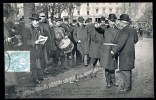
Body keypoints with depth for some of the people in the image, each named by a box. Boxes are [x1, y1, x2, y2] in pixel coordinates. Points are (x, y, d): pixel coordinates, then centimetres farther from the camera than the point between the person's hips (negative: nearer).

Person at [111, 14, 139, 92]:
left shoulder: (125, 30, -18)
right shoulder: (132, 29, 10)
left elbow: (121, 42, -25)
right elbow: (136, 40, 23)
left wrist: (114, 50, -23)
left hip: (125, 53, -10)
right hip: (131, 52, 10)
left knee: (125, 70, -3)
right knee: (128, 70, 17)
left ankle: (127, 87, 2)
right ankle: (128, 85, 27)